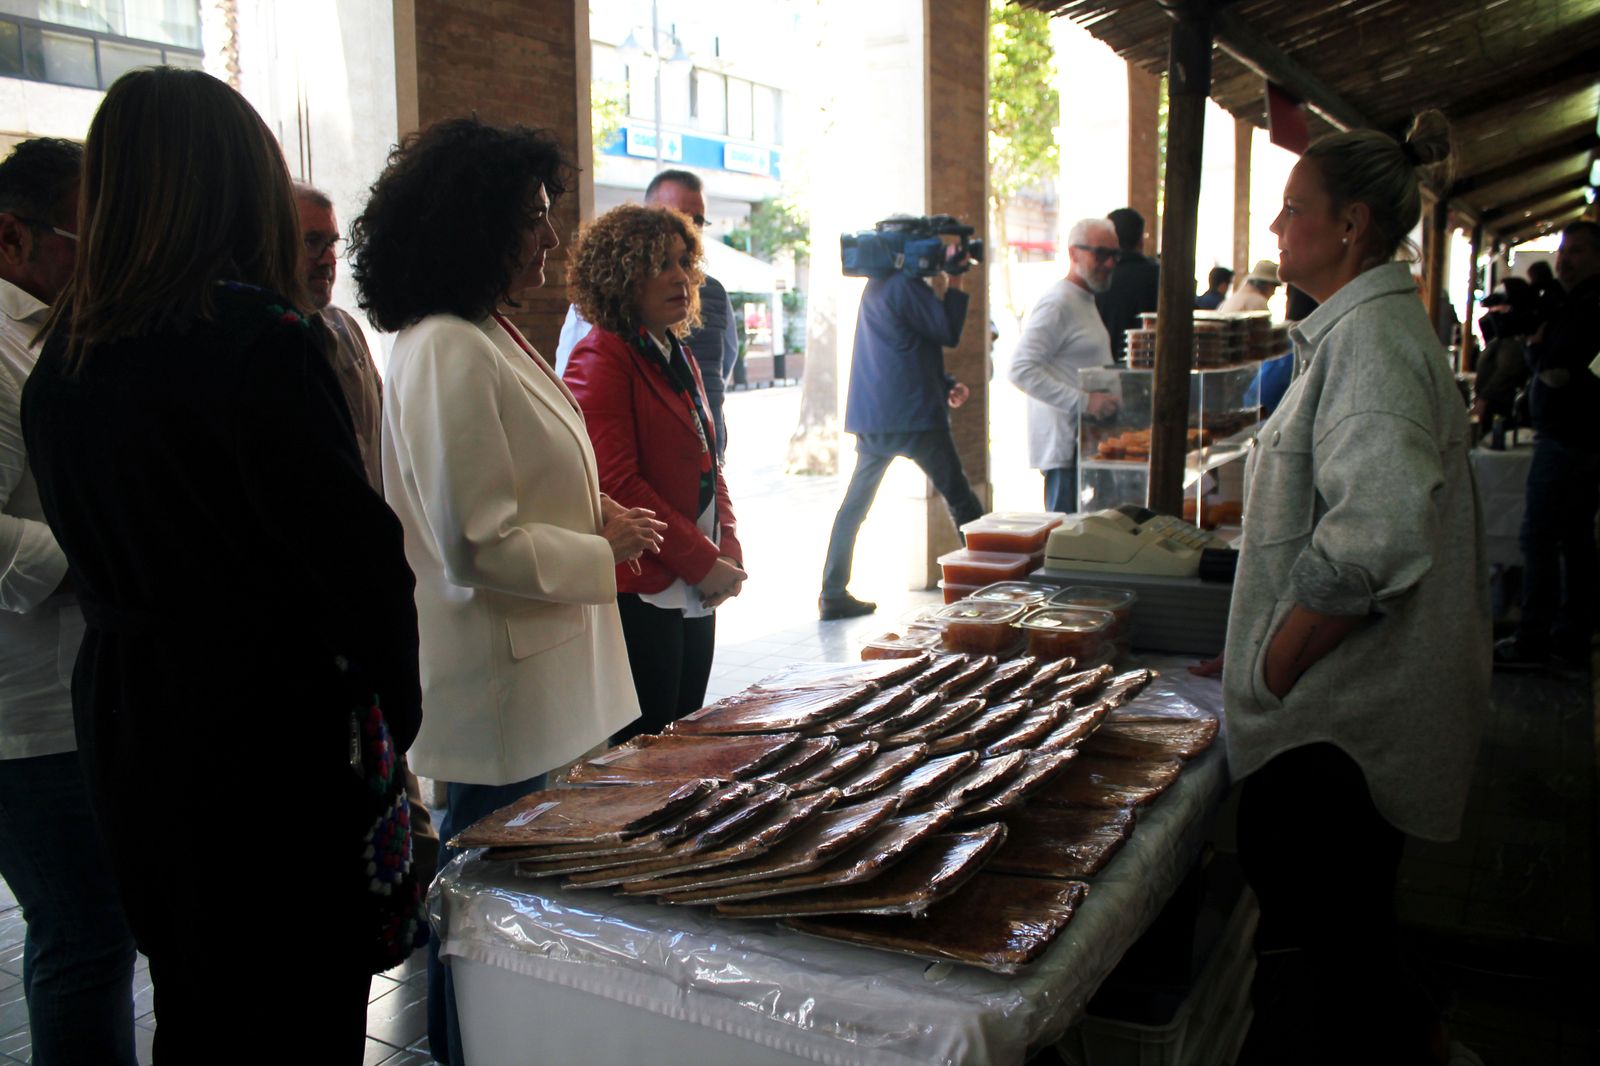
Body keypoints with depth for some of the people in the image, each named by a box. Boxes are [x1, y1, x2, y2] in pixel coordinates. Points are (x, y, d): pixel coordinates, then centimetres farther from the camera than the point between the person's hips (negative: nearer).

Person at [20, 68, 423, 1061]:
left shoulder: (62, 356, 5)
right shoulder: (263, 339, -18)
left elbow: (93, 542, 11)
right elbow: (356, 550, -19)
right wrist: (396, 707, -6)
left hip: (124, 726, 7)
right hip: (272, 727, -7)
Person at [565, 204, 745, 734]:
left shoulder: (678, 358, 17)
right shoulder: (600, 358, -11)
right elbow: (617, 483, -18)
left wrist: (728, 551, 3)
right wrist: (702, 563, -16)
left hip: (695, 597, 8)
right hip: (638, 596, -8)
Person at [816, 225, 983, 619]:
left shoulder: (877, 286, 20)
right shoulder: (905, 286, -10)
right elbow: (949, 333, -8)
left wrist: (945, 384, 15)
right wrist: (953, 280, -1)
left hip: (870, 416, 8)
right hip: (913, 414, -8)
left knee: (854, 504, 9)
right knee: (961, 500, 4)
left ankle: (832, 594, 9)